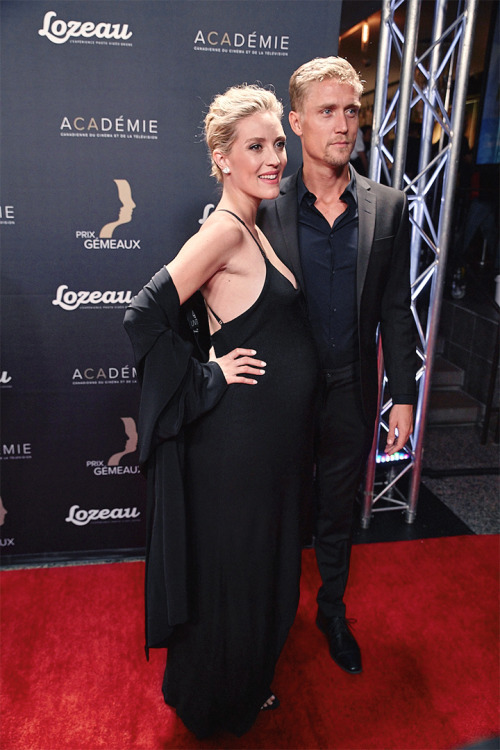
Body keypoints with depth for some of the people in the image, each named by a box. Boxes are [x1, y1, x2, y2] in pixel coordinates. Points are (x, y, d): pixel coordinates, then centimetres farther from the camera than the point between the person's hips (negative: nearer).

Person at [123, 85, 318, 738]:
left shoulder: (254, 229, 10)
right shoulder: (224, 229, -18)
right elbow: (145, 314, -22)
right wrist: (207, 379, -16)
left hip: (277, 437, 9)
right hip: (239, 438, -9)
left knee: (264, 568, 23)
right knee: (231, 575, 11)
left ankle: (248, 683, 48)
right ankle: (214, 707, 39)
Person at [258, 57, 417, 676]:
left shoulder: (388, 207, -1)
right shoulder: (266, 211, -8)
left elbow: (396, 310, 2)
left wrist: (403, 396, 0)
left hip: (351, 395, 2)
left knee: (337, 516, 20)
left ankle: (333, 613, 45)